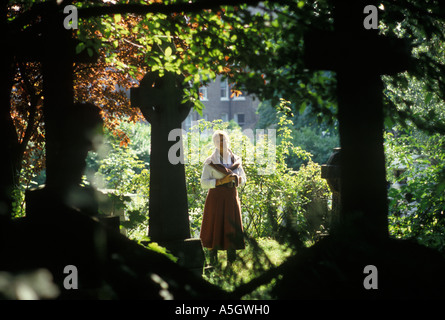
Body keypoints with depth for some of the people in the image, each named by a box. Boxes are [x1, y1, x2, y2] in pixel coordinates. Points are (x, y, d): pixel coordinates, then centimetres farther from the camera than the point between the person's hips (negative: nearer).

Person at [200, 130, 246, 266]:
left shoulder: (235, 160, 10)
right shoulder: (210, 162, -2)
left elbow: (243, 179, 17)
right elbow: (204, 183, -7)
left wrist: (236, 178, -7)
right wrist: (222, 181, -17)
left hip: (232, 196, 3)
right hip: (216, 197, -3)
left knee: (232, 228, -3)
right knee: (215, 227, -1)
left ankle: (231, 261, -1)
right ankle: (213, 258, 10)